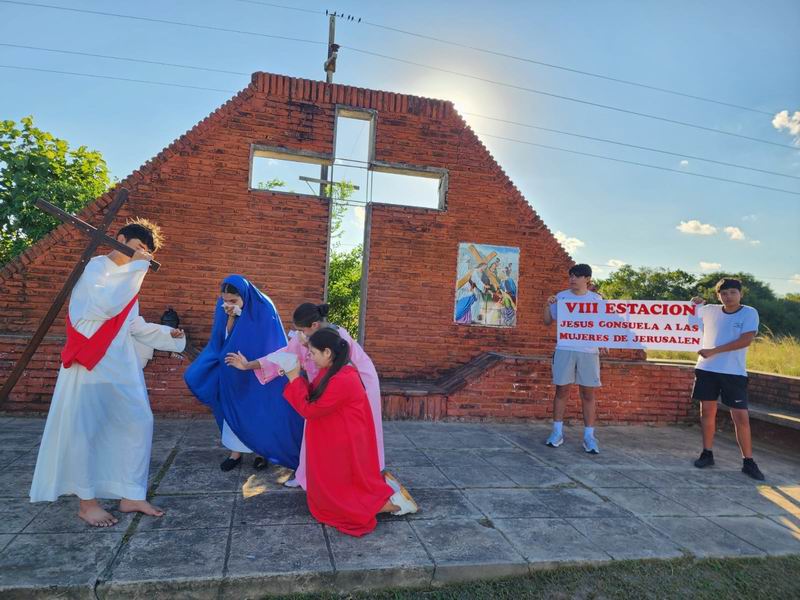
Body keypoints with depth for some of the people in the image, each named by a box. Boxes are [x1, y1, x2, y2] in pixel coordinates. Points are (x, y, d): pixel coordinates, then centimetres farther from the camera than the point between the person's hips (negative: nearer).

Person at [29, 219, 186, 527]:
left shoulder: (129, 277, 17)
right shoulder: (95, 267, -6)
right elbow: (107, 305, -24)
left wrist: (167, 333, 9)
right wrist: (135, 267, -19)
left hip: (123, 365, 8)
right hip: (91, 363, -8)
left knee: (140, 422, 3)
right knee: (85, 428, -1)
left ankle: (131, 496, 12)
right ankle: (86, 501, 12)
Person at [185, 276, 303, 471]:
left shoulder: (263, 310, -21)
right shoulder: (222, 307, -8)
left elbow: (268, 346, -16)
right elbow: (219, 340, -5)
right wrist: (230, 317, -20)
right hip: (232, 371, 4)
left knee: (258, 410, 5)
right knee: (233, 409, 8)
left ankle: (263, 451, 21)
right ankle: (236, 451, 20)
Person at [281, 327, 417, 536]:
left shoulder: (342, 380, -29)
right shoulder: (330, 370, 1)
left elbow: (309, 410, -21)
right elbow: (314, 398, 8)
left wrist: (294, 378, -15)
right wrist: (297, 377, -2)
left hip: (344, 448, -9)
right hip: (338, 445, 9)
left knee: (334, 498, 5)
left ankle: (393, 503, 5)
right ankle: (382, 485, 19)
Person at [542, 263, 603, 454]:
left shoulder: (596, 299, 6)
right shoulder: (561, 296, 5)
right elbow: (548, 321, 10)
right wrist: (547, 306, -7)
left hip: (589, 351, 0)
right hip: (564, 349, 0)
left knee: (588, 394, 3)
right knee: (562, 390, 3)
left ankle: (589, 436, 10)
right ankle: (557, 432, 13)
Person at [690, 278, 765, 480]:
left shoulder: (749, 313, -2)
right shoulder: (709, 311, 6)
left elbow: (745, 340, -14)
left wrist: (714, 351, -16)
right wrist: (695, 303, 3)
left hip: (734, 373, -2)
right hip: (706, 369, 3)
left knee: (741, 417, -2)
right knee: (707, 412, 8)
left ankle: (748, 461, 10)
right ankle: (707, 454, 20)